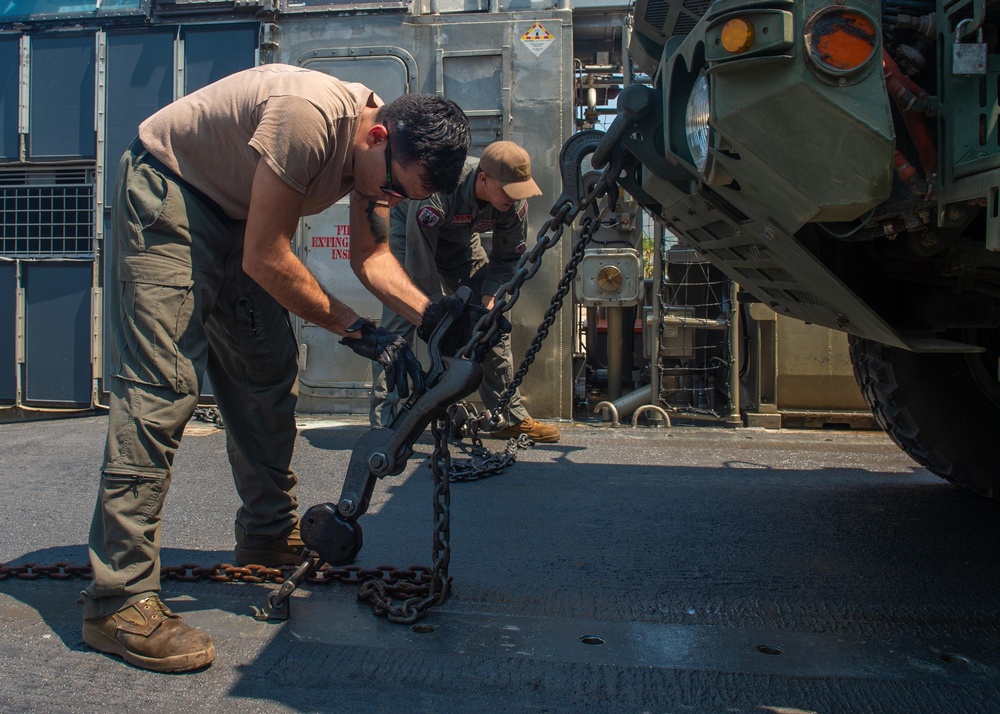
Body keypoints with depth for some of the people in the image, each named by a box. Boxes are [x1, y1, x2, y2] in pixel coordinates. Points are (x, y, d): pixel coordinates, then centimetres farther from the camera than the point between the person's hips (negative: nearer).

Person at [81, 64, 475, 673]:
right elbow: (264, 260, -30)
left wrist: (430, 314, -16)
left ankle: (270, 535, 21)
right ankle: (119, 600, -13)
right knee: (162, 387, -17)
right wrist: (356, 328, -24)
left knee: (269, 375, 6)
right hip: (166, 198, -8)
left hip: (236, 216, 9)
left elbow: (372, 256, 1)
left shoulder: (389, 153, -7)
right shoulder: (310, 117, -34)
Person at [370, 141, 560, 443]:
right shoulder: (438, 190, -42)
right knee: (398, 323, -22)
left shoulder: (514, 203, -24)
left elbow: (508, 257, -7)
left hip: (460, 239, 5)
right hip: (409, 233, -5)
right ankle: (383, 422, -17)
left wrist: (489, 295, -22)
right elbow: (420, 263, -36)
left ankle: (512, 417, 5)